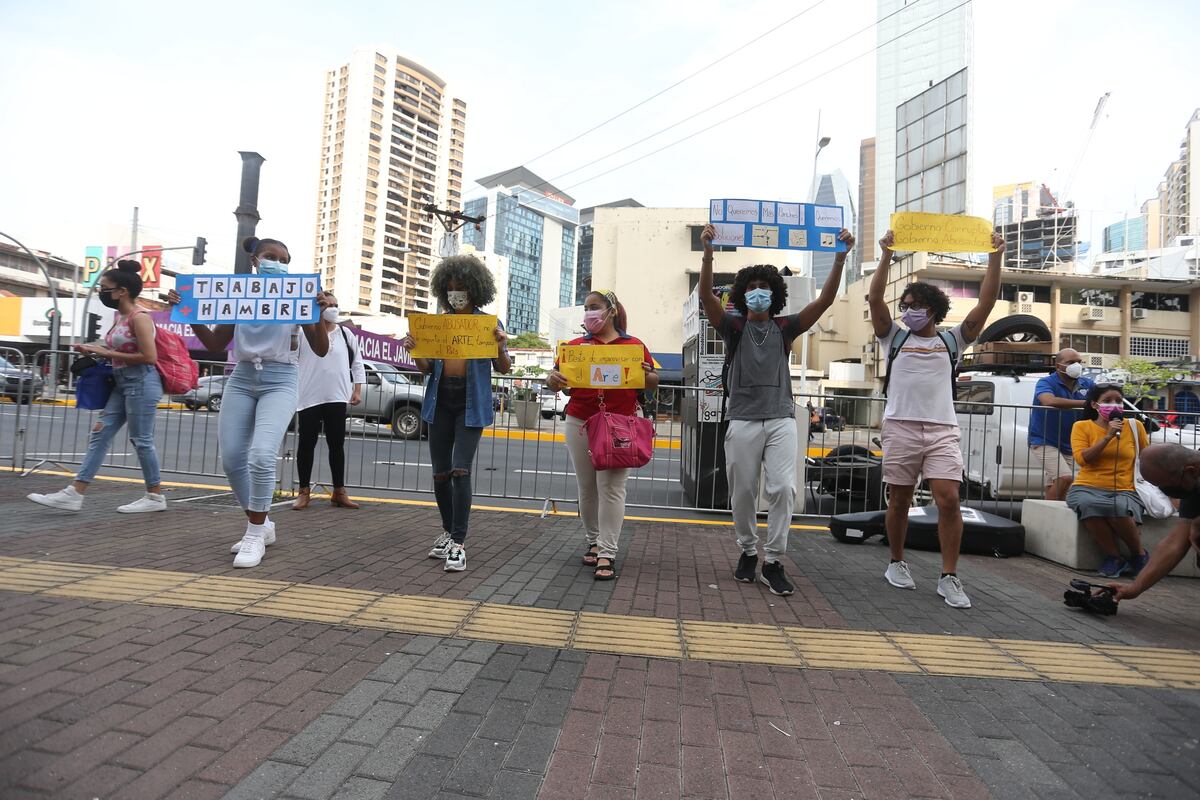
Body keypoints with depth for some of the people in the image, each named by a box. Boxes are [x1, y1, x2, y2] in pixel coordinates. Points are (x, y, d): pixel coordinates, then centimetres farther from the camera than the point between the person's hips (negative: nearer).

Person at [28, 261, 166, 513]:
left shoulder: (139, 317, -14)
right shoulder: (120, 316, 14)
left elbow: (149, 357, -20)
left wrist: (107, 353, -12)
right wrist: (97, 350, 7)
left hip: (141, 383, -10)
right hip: (121, 383, 10)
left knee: (141, 440, -3)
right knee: (99, 435, 7)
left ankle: (155, 497, 9)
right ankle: (74, 494, 10)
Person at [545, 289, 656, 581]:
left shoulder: (634, 345, 4)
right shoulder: (575, 345, 10)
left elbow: (653, 383, 6)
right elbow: (554, 378, 8)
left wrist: (645, 375, -16)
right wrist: (553, 379, -15)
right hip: (580, 424, 3)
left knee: (611, 488, -4)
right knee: (587, 487, 9)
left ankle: (608, 553, 1)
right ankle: (594, 542, 24)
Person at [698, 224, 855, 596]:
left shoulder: (784, 328, 11)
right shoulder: (733, 326, 6)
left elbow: (825, 300, 2)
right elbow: (706, 295, -10)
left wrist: (840, 258, -9)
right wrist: (708, 253, -23)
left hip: (781, 419, 1)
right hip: (743, 420, -1)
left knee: (783, 488, -8)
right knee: (743, 492, 5)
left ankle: (773, 561, 2)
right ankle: (748, 552, 24)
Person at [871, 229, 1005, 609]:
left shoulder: (952, 340, 15)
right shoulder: (895, 337, 12)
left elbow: (986, 303, 6)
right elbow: (875, 299, -1)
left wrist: (994, 258, 0)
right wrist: (886, 255, -7)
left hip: (942, 430, 1)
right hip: (901, 427, 0)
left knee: (949, 500, -9)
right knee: (899, 500, 7)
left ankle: (949, 578, -1)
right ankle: (897, 563, 23)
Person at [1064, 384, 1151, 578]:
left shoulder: (1134, 426, 12)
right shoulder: (1082, 426, 7)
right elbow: (1082, 459, -6)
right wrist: (1108, 436, -12)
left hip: (1125, 491, 1)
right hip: (1087, 488, -1)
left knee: (1119, 508, -36)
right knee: (1089, 505, -37)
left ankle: (1139, 555, -7)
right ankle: (1113, 557, -16)